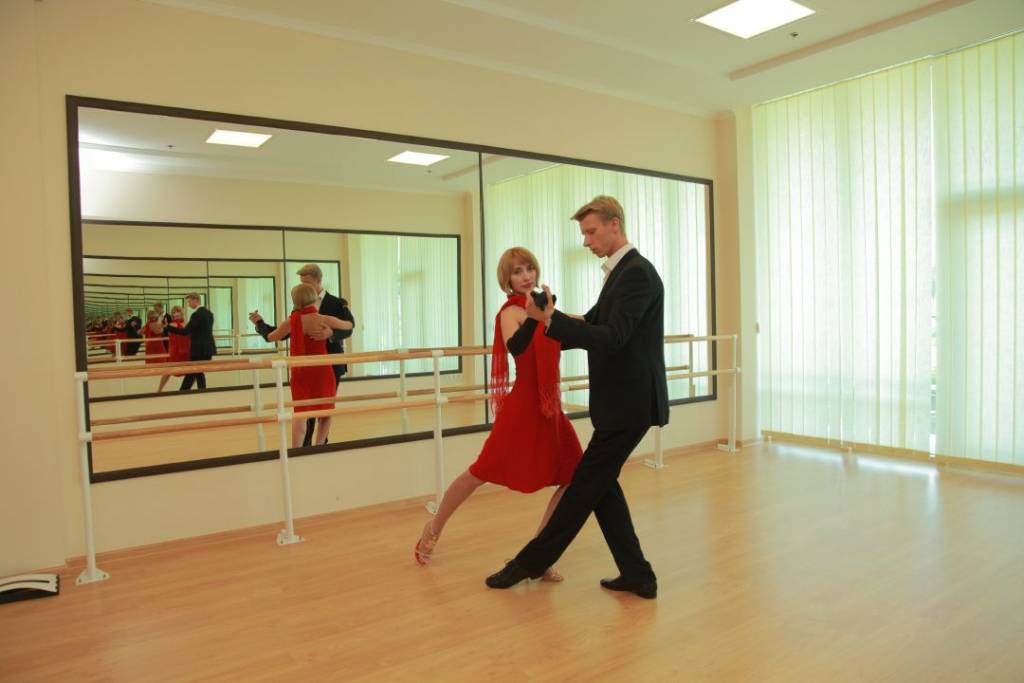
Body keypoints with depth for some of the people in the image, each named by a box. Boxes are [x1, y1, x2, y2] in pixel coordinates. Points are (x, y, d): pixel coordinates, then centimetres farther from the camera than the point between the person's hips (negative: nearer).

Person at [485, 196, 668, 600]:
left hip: (629, 402, -10)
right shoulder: (620, 273, 15)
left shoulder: (637, 272, -16)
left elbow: (612, 338, -26)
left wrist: (551, 319, -31)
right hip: (621, 400, 10)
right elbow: (592, 326, 22)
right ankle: (636, 575, 20)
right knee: (600, 484, 13)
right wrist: (546, 326, 17)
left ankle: (531, 562, 14)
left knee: (586, 484, 1)